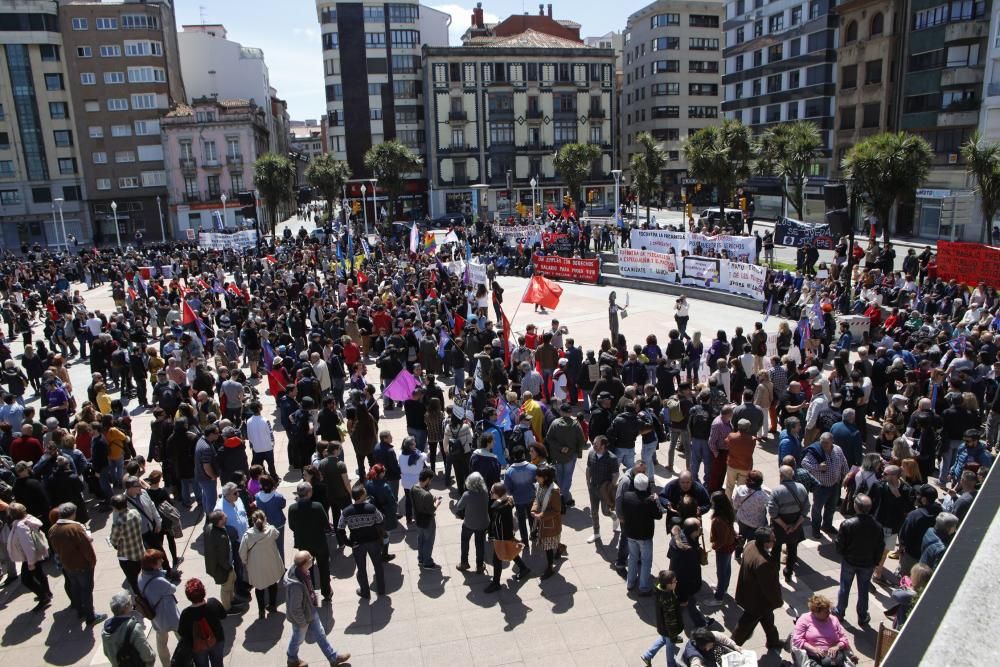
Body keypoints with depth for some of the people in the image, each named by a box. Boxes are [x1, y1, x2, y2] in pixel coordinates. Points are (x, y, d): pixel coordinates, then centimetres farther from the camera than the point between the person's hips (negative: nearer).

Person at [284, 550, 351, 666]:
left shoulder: (301, 570, -19)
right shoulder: (296, 585, -44)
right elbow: (295, 609, -29)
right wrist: (302, 622, -14)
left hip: (311, 609, 7)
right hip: (302, 616, -7)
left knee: (320, 634, 23)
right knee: (298, 638, 23)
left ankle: (333, 657, 41)